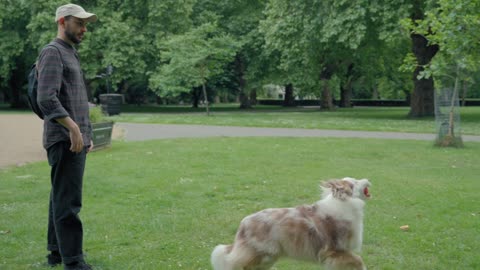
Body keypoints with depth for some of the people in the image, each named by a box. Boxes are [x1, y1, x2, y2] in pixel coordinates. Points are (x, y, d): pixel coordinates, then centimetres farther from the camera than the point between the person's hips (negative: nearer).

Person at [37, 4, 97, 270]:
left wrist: (86, 133, 22)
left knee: (61, 199, 13)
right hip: (64, 140, -10)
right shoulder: (53, 52, -8)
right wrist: (72, 128, -25)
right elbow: (46, 99, -20)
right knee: (68, 202, -10)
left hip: (76, 140, 10)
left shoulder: (71, 54, 22)